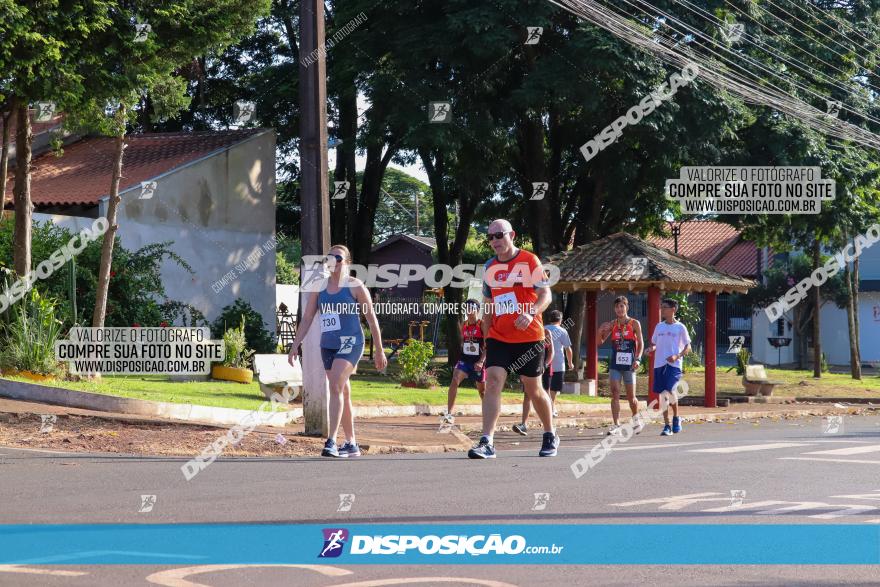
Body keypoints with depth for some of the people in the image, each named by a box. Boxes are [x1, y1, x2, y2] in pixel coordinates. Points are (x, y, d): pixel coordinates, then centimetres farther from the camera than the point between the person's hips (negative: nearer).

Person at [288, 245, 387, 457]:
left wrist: (379, 351, 1)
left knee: (336, 386, -23)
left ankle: (331, 441, -28)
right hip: (328, 345, 6)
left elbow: (371, 319, 1)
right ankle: (351, 445, 21)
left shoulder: (355, 286, -2)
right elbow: (307, 318, 11)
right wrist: (295, 346, 1)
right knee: (343, 394, 12)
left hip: (350, 343, -6)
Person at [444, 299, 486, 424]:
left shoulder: (482, 325, -8)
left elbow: (487, 345, -13)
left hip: (478, 362, -3)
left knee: (482, 389, 13)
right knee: (454, 381, -21)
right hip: (464, 359, 3)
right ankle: (449, 414, -25)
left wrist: (481, 361, -23)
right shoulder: (463, 325, 7)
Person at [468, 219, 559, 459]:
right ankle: (487, 443, -21)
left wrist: (531, 313, -29)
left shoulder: (530, 261, -5)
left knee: (533, 389, 8)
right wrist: (487, 336, 15)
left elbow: (545, 294, -10)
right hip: (498, 338, 3)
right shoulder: (490, 268, 11)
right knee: (493, 382, -14)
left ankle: (550, 436, 30)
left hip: (529, 337, -3)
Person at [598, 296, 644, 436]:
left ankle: (636, 420, 29)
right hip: (615, 363, 2)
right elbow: (600, 342, 9)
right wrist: (601, 331, -9)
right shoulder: (612, 324, 7)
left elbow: (640, 343, -2)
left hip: (629, 364, -2)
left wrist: (637, 359, -14)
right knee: (615, 394, -7)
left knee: (631, 397, 5)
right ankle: (616, 426, -8)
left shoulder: (634, 324, -1)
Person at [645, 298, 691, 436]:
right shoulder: (659, 326, 13)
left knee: (669, 391, -21)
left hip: (674, 365, -5)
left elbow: (688, 347, 1)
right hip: (659, 364, 5)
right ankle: (667, 426, 10)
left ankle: (676, 418, 3)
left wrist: (677, 356, -15)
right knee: (663, 395, 4)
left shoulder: (680, 327, 0)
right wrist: (651, 349, -2)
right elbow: (654, 344, 21)